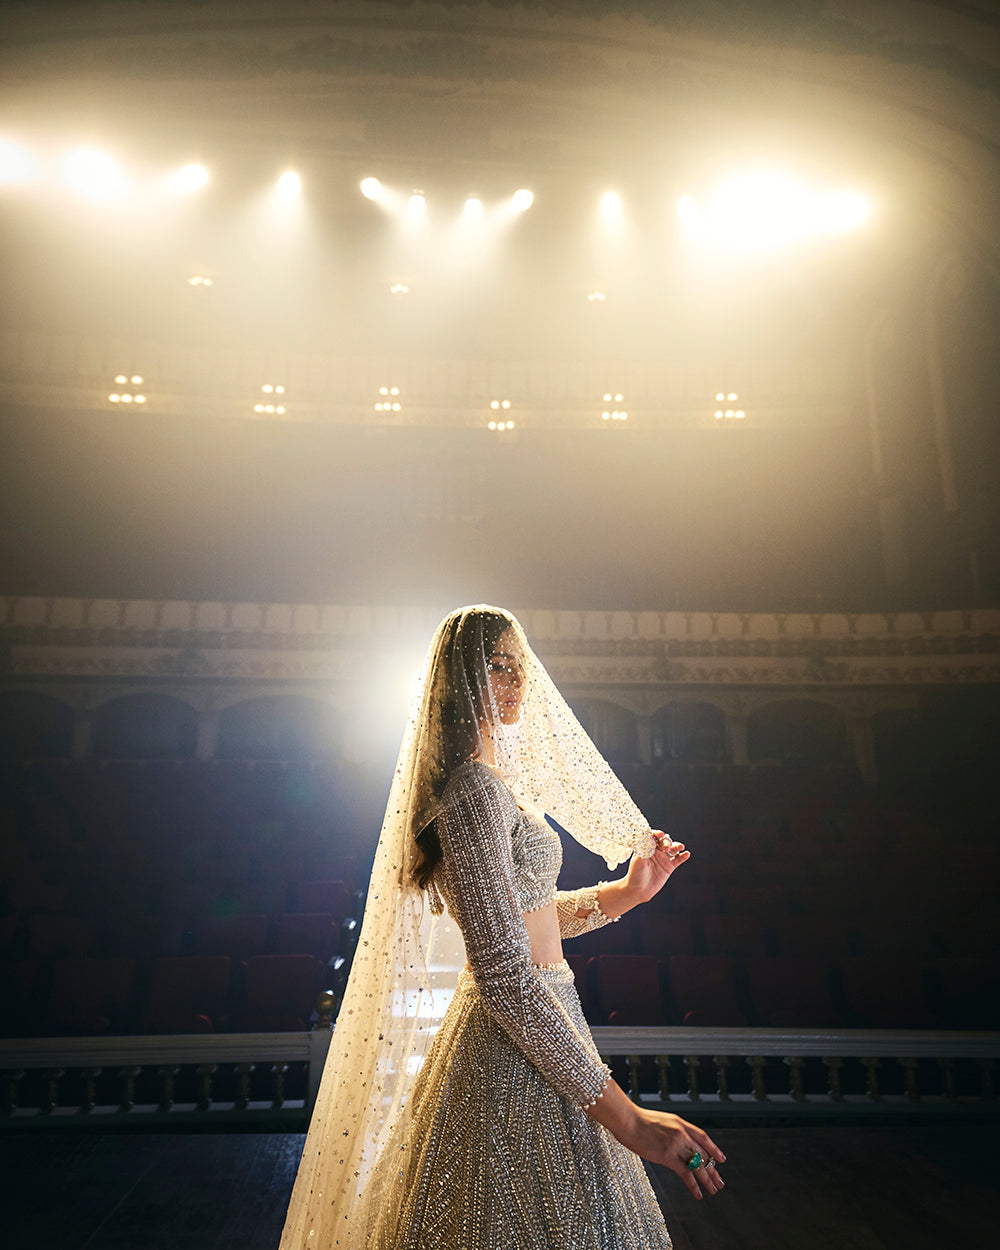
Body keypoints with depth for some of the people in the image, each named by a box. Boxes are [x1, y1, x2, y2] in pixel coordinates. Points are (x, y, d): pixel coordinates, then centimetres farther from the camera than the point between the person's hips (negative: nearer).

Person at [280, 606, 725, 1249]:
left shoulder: (491, 781, 9)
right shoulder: (475, 787, -22)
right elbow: (504, 974, -27)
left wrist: (626, 891, 7)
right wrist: (624, 1116, -26)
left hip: (516, 1025, 10)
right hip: (519, 1051, -10)